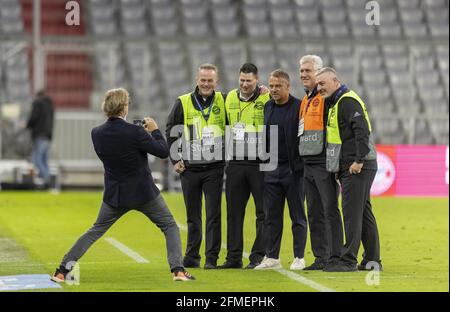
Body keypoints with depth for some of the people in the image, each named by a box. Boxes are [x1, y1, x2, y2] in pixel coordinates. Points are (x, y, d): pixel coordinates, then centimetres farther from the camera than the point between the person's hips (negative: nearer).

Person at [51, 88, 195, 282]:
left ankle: (62, 271, 12)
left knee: (96, 231, 18)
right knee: (170, 227, 14)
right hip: (143, 193, -4)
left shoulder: (97, 134, -6)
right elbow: (163, 152, -12)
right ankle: (178, 270, 0)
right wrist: (154, 131, 4)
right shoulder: (135, 132, -20)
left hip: (115, 195, 4)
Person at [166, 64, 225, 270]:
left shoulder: (223, 102, 2)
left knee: (213, 214, -4)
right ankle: (192, 257, 17)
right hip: (190, 168, 1)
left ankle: (212, 258, 0)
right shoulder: (183, 103, 1)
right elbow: (171, 132, 7)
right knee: (193, 215, 9)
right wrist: (176, 160, 2)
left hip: (214, 168, -1)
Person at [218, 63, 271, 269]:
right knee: (234, 211, 7)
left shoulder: (267, 98, -6)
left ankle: (259, 256, 3)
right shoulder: (230, 98, 10)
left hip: (260, 163, -5)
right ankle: (234, 257, 12)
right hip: (236, 163, 5)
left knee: (263, 211, -1)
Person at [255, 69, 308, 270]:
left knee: (297, 216, 1)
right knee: (272, 216, 8)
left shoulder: (299, 107, -7)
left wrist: (301, 164, -11)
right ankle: (272, 257, 13)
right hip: (271, 169, 6)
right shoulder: (268, 107, 12)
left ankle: (299, 258, 6)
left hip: (293, 169, -6)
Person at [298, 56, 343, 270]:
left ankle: (335, 256, -5)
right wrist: (301, 161, 21)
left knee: (330, 210, -7)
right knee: (314, 213, 9)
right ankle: (321, 257, 13)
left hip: (324, 163, -9)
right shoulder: (305, 100, 19)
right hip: (308, 164, 9)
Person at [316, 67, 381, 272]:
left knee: (352, 213, -10)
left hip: (357, 168, -11)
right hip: (349, 168, 11)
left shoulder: (348, 101, -12)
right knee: (364, 213, 12)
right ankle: (372, 260, 16)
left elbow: (362, 130, -23)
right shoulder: (336, 103, 20)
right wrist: (341, 167, 18)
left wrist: (359, 161, -24)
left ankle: (348, 260, -10)